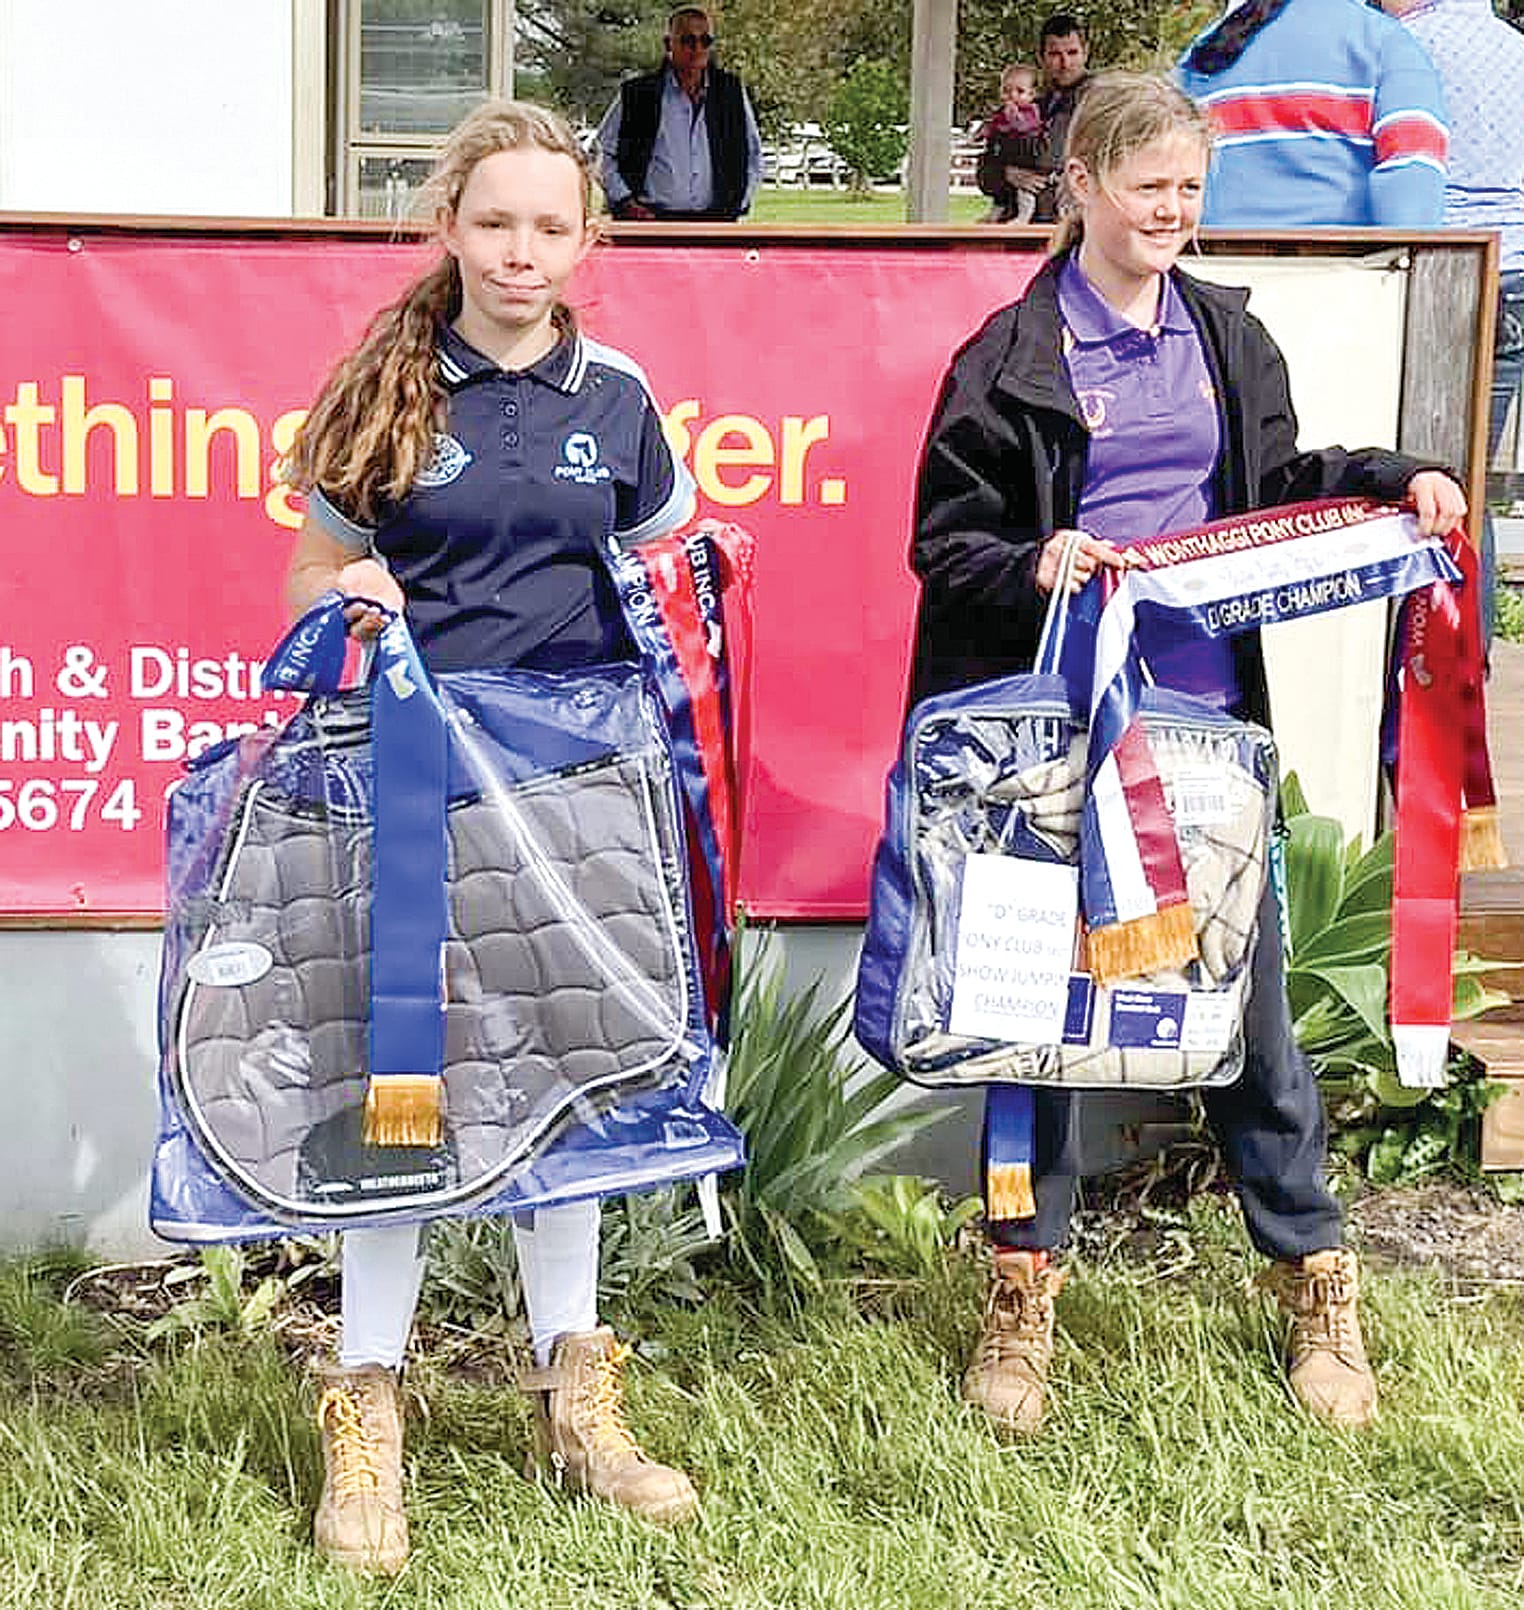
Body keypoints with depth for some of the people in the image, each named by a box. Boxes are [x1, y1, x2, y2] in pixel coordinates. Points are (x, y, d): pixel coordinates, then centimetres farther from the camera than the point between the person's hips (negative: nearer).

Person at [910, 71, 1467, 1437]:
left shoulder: (1229, 337, 12)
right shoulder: (1013, 358, -2)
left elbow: (1274, 490, 21)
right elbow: (946, 545, -4)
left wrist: (1390, 480, 6)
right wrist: (1034, 566, -22)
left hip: (1207, 711, 3)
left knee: (1247, 989, 7)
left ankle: (1316, 1285, 21)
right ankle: (1024, 1292, 19)